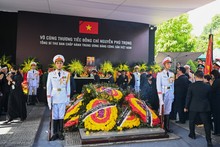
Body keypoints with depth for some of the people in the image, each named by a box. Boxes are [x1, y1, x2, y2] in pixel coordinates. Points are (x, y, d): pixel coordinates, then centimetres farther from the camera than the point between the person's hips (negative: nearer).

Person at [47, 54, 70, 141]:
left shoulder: (67, 74, 2)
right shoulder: (51, 74, 2)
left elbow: (68, 87, 4)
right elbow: (48, 87, 3)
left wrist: (68, 99, 3)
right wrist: (49, 99, -1)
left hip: (63, 99, 0)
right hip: (54, 99, 1)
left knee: (61, 116, 4)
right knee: (54, 117, 5)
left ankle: (60, 133, 15)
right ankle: (55, 133, 16)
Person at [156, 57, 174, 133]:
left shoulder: (172, 74, 12)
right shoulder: (160, 74, -4)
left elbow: (172, 85, 13)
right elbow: (158, 86, -8)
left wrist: (173, 95, 8)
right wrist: (160, 97, -14)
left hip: (170, 93, 5)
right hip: (163, 93, -5)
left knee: (168, 110, 9)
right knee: (162, 110, -4)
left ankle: (167, 127, 18)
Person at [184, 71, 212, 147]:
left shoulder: (191, 86, -10)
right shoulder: (207, 86, -6)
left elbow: (188, 97, -6)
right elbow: (209, 97, 5)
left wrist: (186, 107, 4)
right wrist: (208, 106, 19)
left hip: (193, 107, 0)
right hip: (204, 107, 1)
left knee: (191, 121, 20)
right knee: (206, 123, 4)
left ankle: (192, 134, 33)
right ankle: (209, 141, 3)